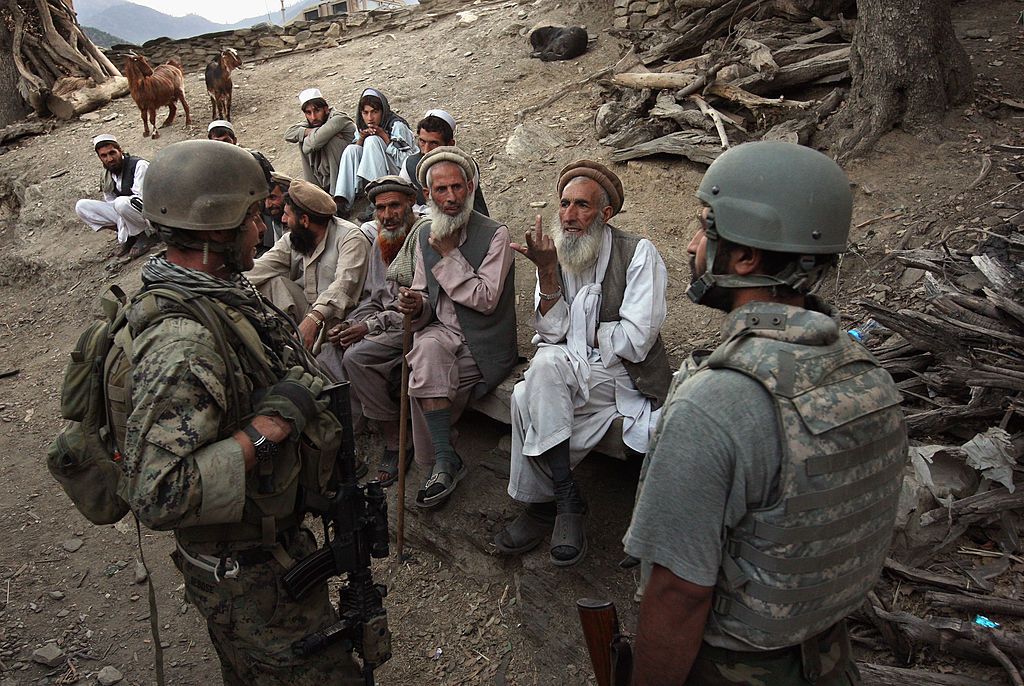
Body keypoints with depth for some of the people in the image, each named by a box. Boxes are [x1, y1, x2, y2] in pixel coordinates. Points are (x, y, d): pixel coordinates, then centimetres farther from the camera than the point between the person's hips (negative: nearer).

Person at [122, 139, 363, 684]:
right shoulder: (182, 344, -33)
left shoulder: (219, 294, 0)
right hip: (249, 576, -9)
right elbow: (157, 494, -38)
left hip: (272, 537, 9)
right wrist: (267, 427, -34)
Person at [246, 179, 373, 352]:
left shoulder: (351, 237, -12)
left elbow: (344, 283, -26)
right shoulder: (291, 240, 10)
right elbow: (261, 268, 0)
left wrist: (314, 318, -40)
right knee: (273, 281, -12)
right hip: (305, 309, 7)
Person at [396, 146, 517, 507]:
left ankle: (442, 461, -7)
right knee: (428, 348, -30)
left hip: (483, 347, -4)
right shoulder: (425, 236, 11)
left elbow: (485, 299, -15)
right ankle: (445, 460, -19)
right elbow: (425, 299, 15)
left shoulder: (495, 234, -7)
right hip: (441, 333, 5)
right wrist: (416, 305, -9)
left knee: (425, 375, -28)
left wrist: (449, 254, -13)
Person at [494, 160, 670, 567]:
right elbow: (552, 332, -3)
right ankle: (566, 501, -14)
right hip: (571, 372, 4)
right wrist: (547, 271, -14)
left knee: (549, 363, -31)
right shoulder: (557, 253, 6)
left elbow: (635, 340, -15)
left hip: (623, 378, -4)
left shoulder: (639, 254, -7)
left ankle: (543, 502, -20)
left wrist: (578, 335, -3)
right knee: (525, 397, -28)